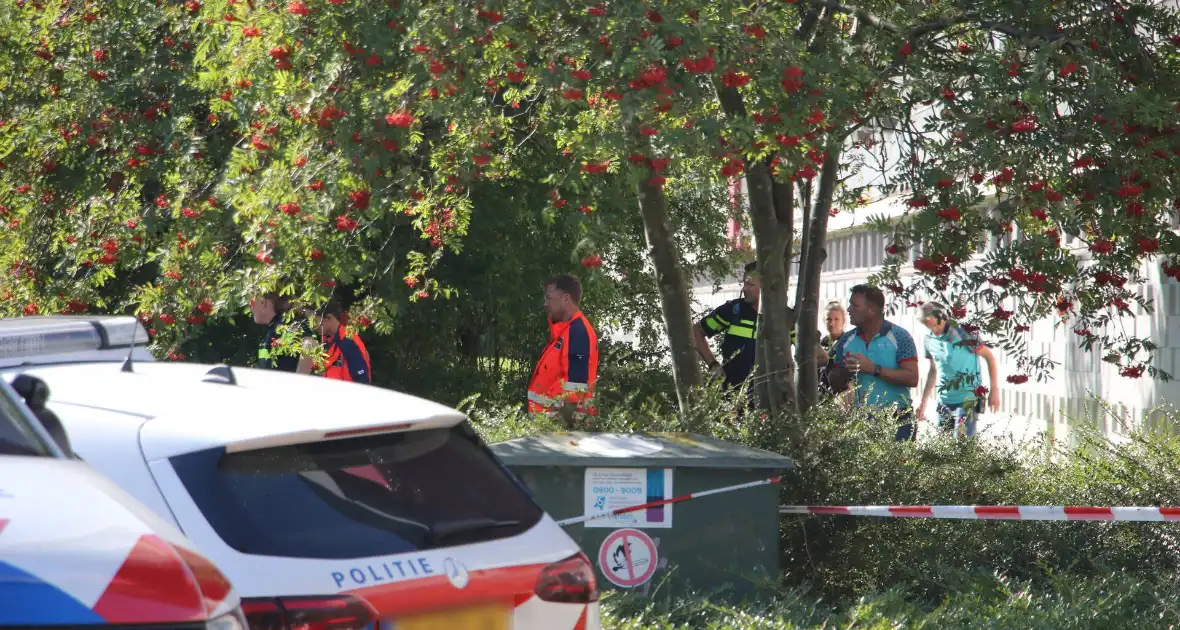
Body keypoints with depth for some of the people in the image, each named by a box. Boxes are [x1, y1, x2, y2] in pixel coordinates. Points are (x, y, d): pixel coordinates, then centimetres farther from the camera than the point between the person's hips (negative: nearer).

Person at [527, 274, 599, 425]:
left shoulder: (578, 332, -15)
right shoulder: (564, 330, 19)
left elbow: (575, 385, -21)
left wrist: (564, 421, -22)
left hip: (560, 420, -10)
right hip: (550, 417, 10)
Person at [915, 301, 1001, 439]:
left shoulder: (962, 334, -12)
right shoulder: (930, 339, 6)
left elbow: (989, 356, -7)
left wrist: (994, 390, -10)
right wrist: (923, 402, 21)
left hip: (967, 400, -6)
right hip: (944, 401, 6)